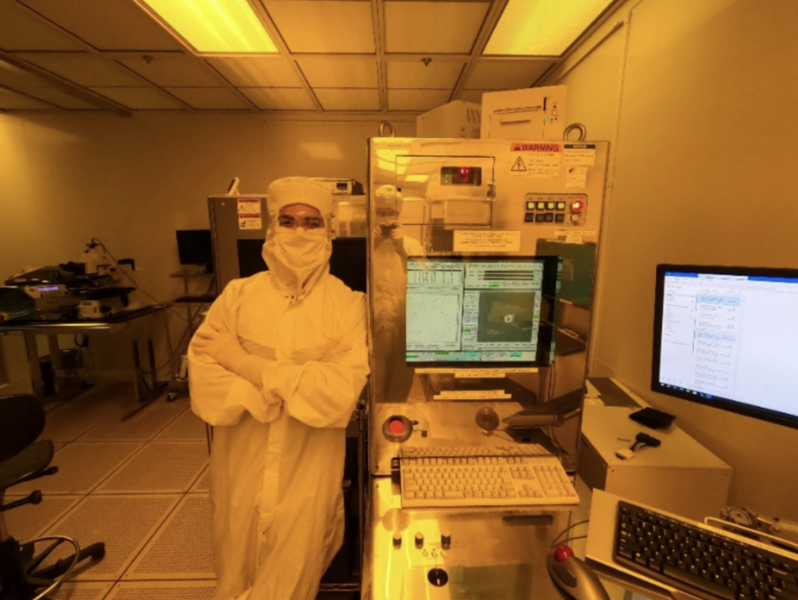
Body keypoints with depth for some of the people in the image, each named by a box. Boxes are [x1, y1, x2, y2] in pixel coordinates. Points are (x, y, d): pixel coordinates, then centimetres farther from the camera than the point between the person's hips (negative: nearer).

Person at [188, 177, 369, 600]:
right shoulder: (238, 295, -3)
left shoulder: (346, 303, -9)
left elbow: (343, 389, -19)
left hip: (308, 465, -2)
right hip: (242, 460, 2)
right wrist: (301, 379, -20)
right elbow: (202, 373, -11)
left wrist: (249, 366, -17)